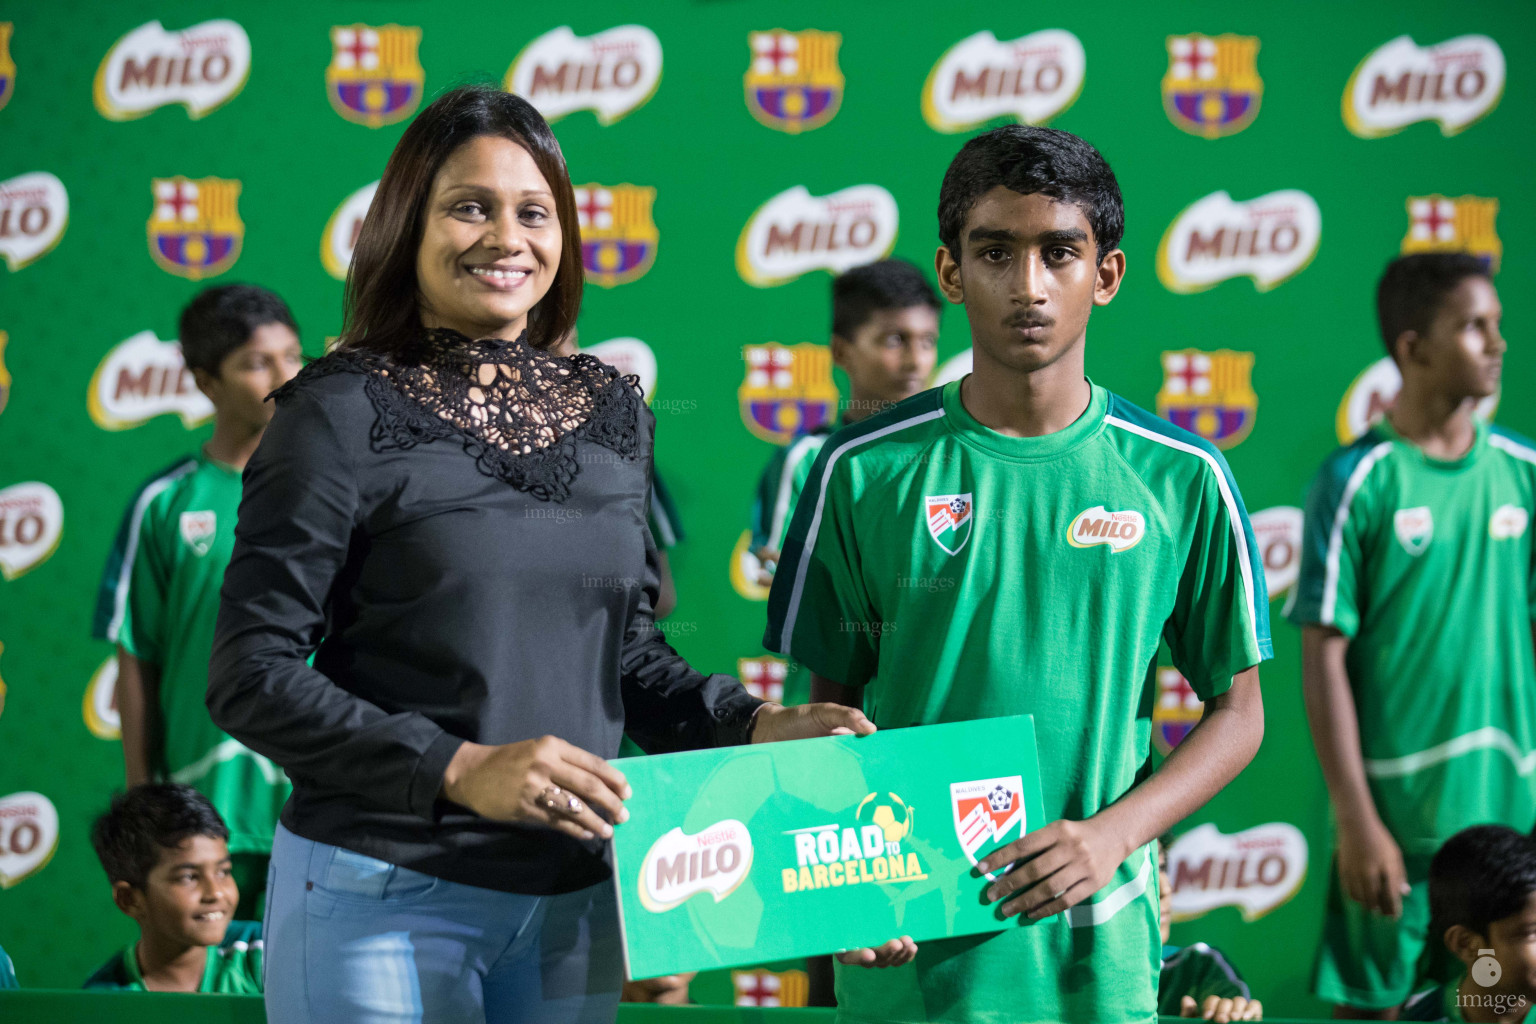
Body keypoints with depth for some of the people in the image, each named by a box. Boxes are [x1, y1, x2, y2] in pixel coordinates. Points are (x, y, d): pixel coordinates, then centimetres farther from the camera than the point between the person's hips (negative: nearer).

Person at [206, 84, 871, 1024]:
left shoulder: (611, 410, 9)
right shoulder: (343, 411, -7)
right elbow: (252, 678, -11)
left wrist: (755, 726, -2)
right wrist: (462, 770, -21)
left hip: (572, 901, 5)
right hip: (385, 900, -5)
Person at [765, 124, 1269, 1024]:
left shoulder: (1180, 478, 0)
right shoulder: (866, 471, -1)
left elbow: (1238, 712, 5)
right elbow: (828, 705, 5)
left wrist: (1110, 834, -11)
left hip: (1097, 949, 1)